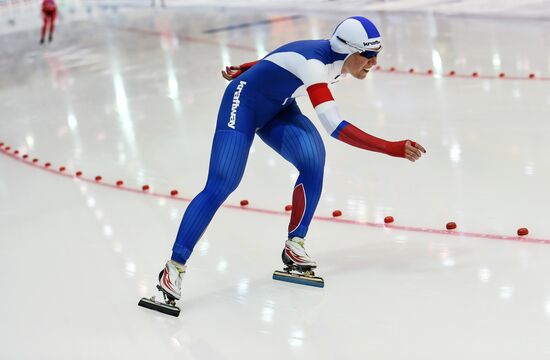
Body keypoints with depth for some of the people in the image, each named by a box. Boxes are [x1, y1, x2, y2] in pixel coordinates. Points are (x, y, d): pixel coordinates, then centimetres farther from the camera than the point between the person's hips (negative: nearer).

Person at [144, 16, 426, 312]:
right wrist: (393, 149, -46)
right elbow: (336, 127, -44)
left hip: (278, 110, 8)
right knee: (220, 186, -17)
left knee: (313, 160, -14)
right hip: (243, 103, -8)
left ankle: (294, 245, -2)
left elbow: (285, 59, 10)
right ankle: (174, 266, -11)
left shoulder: (338, 60, -7)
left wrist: (245, 70, 23)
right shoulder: (315, 63, -34)